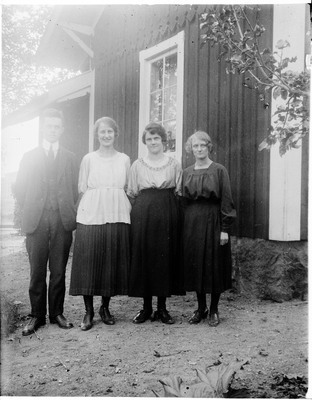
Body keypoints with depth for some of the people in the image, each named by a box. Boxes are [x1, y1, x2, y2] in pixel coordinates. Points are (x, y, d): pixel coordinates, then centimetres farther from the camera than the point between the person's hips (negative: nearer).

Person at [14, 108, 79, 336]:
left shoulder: (70, 158, 11)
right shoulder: (29, 157, 10)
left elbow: (75, 189, 9)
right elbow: (20, 189, 9)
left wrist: (69, 211, 1)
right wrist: (29, 212, 3)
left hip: (63, 221, 0)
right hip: (36, 221, 0)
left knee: (59, 271, 5)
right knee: (37, 271, 3)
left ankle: (57, 313, 16)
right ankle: (37, 316, 13)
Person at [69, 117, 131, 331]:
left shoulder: (124, 159, 10)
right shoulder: (89, 159, 6)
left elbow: (128, 189, 12)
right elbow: (82, 189, 6)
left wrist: (126, 209, 1)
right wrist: (97, 202, -5)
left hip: (117, 217, 2)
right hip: (91, 217, -1)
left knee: (113, 263, 4)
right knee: (89, 263, -3)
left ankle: (105, 307, 19)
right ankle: (88, 311, 9)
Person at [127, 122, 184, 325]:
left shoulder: (174, 164, 7)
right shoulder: (137, 165, 8)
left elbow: (179, 192, 9)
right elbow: (131, 194, 10)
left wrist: (168, 207, 0)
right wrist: (142, 208, 1)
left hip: (168, 215, 0)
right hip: (143, 215, 0)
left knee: (166, 257, 2)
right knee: (143, 257, 0)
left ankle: (162, 308, 13)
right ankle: (146, 307, 13)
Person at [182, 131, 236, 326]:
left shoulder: (219, 170, -3)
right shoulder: (187, 173, 9)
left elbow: (226, 201, -6)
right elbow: (184, 200, 12)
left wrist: (225, 229, -11)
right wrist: (184, 225, 6)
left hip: (213, 221, -4)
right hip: (192, 222, 4)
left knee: (214, 265, 2)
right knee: (195, 265, 7)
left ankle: (214, 310, 16)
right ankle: (201, 308, 21)